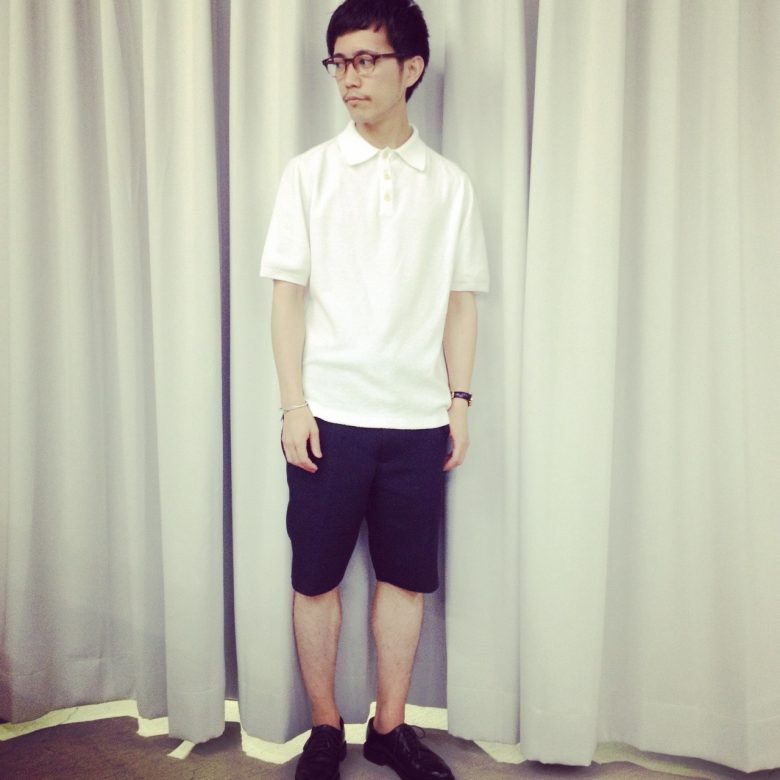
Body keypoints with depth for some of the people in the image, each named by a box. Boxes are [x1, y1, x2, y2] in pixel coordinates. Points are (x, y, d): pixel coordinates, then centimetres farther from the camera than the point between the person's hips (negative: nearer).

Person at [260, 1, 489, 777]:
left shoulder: (449, 183, 7)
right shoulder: (309, 173, 3)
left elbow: (461, 299, 8)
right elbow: (287, 292, 0)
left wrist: (459, 400, 4)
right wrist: (293, 405, -6)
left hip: (417, 418, 2)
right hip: (330, 414, -1)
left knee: (406, 575, 9)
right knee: (317, 575, 7)